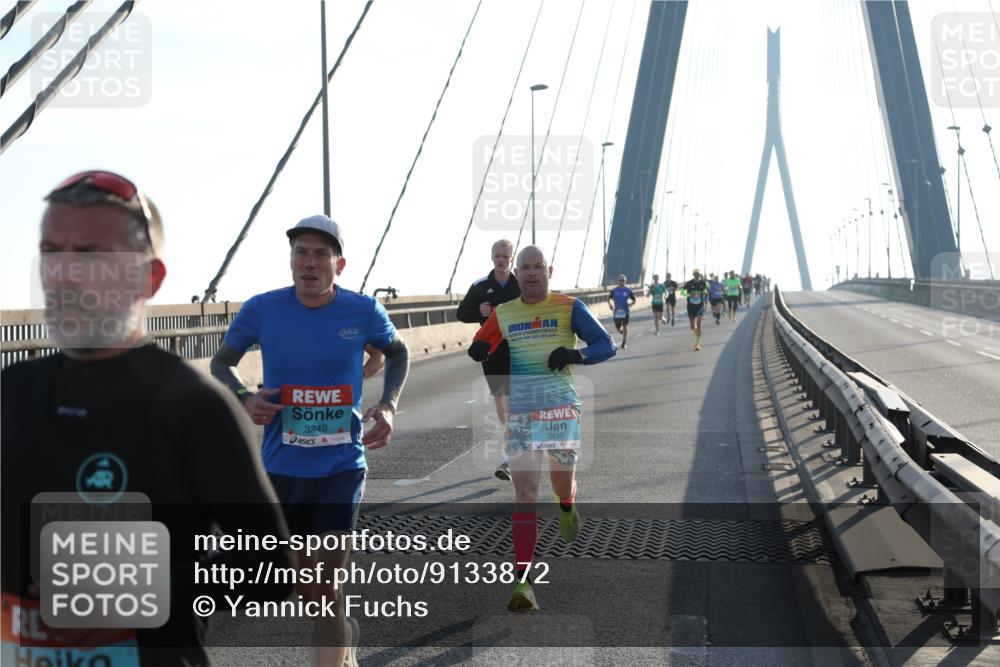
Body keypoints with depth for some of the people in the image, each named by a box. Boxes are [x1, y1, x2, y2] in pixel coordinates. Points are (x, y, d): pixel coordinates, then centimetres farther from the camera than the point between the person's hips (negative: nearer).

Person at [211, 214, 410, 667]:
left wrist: (389, 404, -4)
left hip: (342, 465, -2)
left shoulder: (364, 312, -8)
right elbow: (221, 363, 6)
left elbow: (397, 352, 13)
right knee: (305, 579, 18)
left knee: (327, 580, -10)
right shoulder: (262, 310, -9)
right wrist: (244, 398, -15)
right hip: (282, 467, 2)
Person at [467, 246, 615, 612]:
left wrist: (575, 354, -17)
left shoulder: (569, 307, 3)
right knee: (523, 489, -9)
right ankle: (523, 580, -10)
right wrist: (478, 352, -6)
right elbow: (479, 348, 19)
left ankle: (567, 507, 50)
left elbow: (606, 345, 2)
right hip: (519, 408, 1)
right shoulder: (502, 313, 11)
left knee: (561, 480, 9)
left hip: (560, 404, -1)